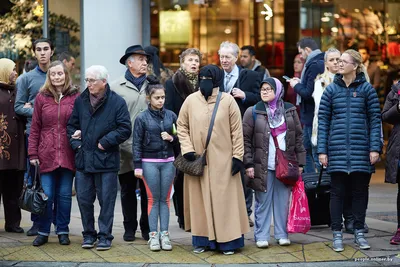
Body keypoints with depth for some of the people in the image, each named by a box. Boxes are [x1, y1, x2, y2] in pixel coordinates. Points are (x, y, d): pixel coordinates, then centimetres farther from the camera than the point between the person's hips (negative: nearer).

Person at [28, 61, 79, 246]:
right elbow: (35, 128, 5)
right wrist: (33, 153, 1)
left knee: (65, 195, 5)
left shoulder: (75, 97, 3)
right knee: (47, 195, 0)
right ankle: (43, 232, 12)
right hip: (46, 155, 0)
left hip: (67, 155, 0)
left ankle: (63, 231, 17)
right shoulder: (42, 98, 4)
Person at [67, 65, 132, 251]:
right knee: (84, 199, 7)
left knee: (106, 200, 2)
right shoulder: (80, 101, 8)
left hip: (106, 159, -4)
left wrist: (105, 142, -12)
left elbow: (125, 129, -8)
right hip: (83, 158, 4)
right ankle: (88, 234, 20)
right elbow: (72, 126, 17)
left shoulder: (117, 102, -6)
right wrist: (76, 144, 1)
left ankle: (105, 236, 11)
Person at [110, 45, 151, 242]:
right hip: (126, 148, -2)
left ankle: (147, 227, 16)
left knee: (148, 190, 6)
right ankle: (130, 228, 18)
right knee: (128, 190, 8)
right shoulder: (116, 87, 0)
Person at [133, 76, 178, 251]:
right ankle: (153, 235, 6)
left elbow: (180, 137, 13)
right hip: (149, 162, -2)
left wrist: (172, 138, -9)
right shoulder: (142, 118, -3)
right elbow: (137, 143, -2)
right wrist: (137, 166, -5)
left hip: (168, 162, 2)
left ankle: (164, 234, 8)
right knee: (153, 199, 2)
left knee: (165, 199, 5)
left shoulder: (171, 116, 4)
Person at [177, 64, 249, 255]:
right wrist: (187, 149, -4)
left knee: (225, 199, 0)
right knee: (200, 200, 6)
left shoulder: (228, 101, -4)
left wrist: (237, 156, -6)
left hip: (223, 160, -2)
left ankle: (227, 241, 5)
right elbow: (182, 126, 8)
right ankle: (202, 240, 13)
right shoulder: (191, 100, 0)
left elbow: (237, 131, -2)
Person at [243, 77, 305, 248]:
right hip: (262, 165, -2)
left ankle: (282, 234, 15)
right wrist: (248, 164, -7)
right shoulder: (253, 112, 0)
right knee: (263, 202, 1)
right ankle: (261, 236, 7)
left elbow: (298, 137, 10)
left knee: (283, 201, 6)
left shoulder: (289, 111, 7)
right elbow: (246, 139, -1)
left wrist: (300, 162, 6)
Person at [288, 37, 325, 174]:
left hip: (312, 115, -11)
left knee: (317, 155, -6)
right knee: (306, 151, 18)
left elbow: (309, 93, -22)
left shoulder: (314, 65, -18)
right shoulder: (321, 63, 13)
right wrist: (301, 83, 10)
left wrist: (296, 86, -6)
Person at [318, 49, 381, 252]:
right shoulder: (331, 90, 5)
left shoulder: (366, 89, 2)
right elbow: (322, 121, 4)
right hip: (337, 149, 0)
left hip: (361, 150, 0)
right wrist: (322, 150, -2)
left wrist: (375, 148, -6)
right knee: (337, 191, 3)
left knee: (360, 191, 7)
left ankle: (359, 233, 17)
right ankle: (337, 235, 9)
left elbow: (375, 120, 1)